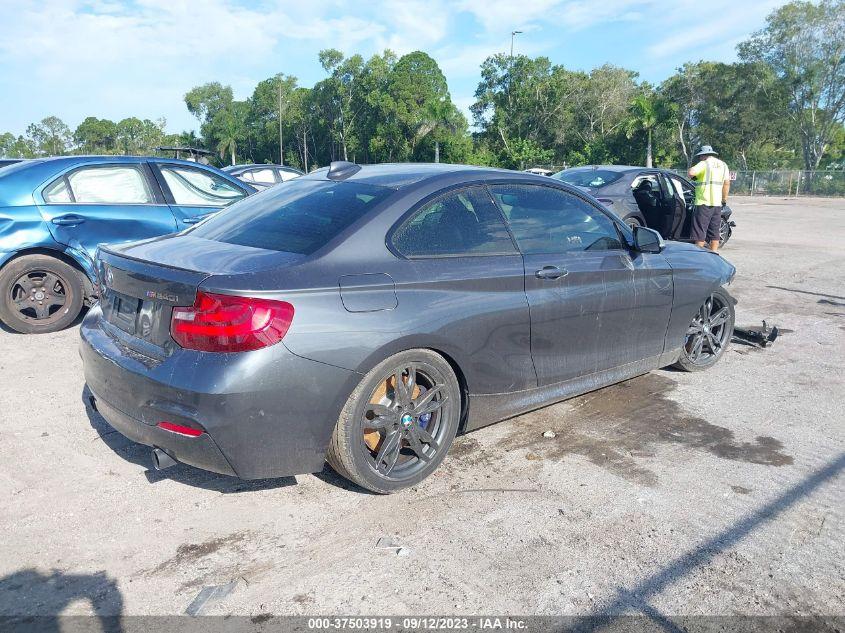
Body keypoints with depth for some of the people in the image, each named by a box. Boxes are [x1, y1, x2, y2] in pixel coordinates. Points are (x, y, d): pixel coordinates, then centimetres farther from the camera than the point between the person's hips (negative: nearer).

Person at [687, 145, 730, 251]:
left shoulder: (704, 164, -7)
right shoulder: (723, 165, 14)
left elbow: (691, 172, -25)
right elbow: (727, 183, 14)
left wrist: (692, 176, -3)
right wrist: (724, 199, 19)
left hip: (704, 203, -7)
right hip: (717, 203, 7)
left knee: (700, 231, -2)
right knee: (714, 232, 11)